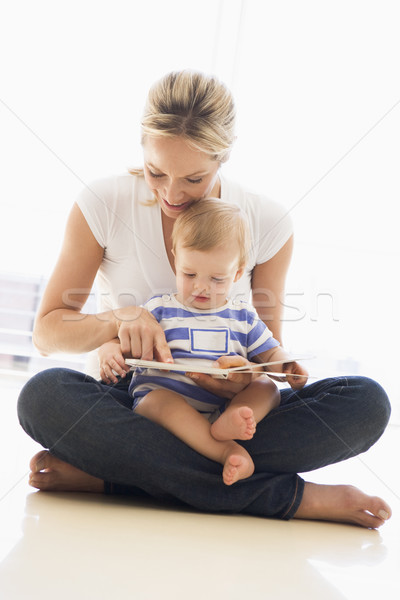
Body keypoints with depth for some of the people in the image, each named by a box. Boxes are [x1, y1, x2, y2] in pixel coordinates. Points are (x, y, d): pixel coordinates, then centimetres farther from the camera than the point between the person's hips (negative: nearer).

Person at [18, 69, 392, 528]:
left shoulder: (268, 224, -4)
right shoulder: (102, 206, -7)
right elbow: (46, 331, -4)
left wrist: (250, 376, -21)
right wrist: (117, 319, -25)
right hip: (129, 404, -1)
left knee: (367, 403, -23)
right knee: (43, 395, -35)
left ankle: (107, 476, -29)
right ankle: (291, 497, -33)